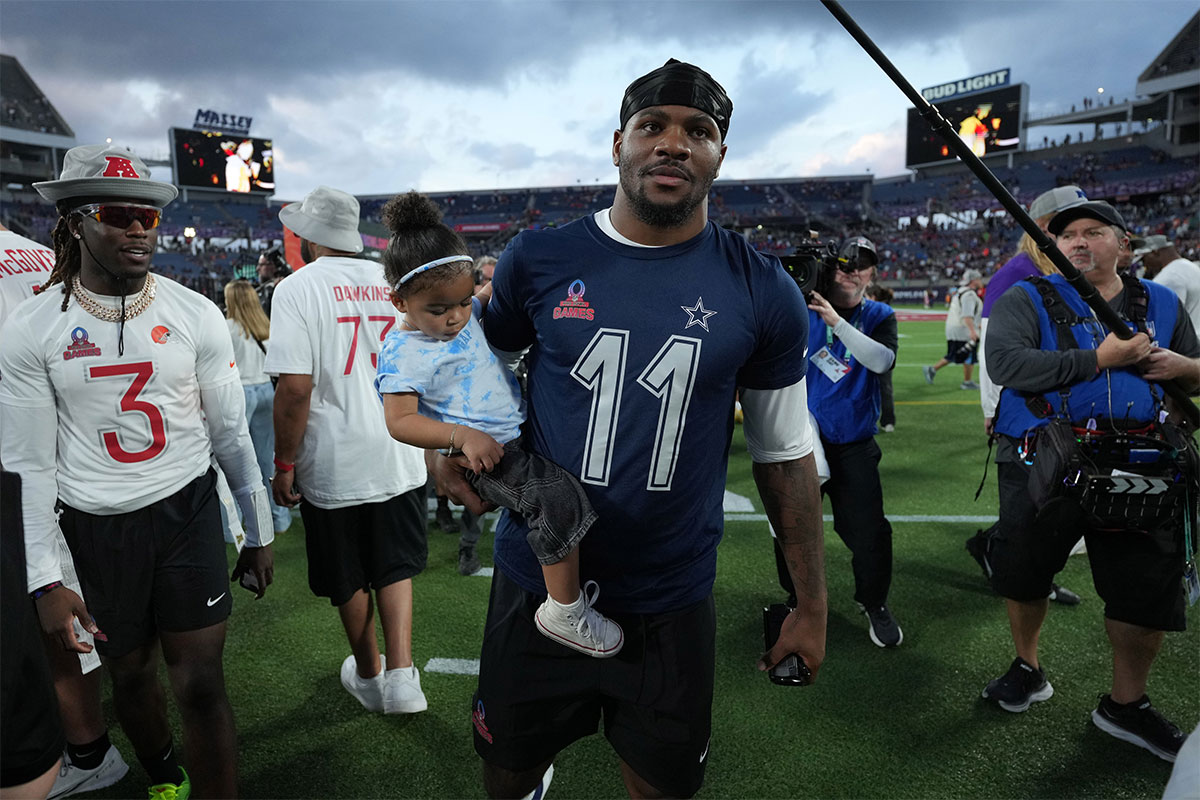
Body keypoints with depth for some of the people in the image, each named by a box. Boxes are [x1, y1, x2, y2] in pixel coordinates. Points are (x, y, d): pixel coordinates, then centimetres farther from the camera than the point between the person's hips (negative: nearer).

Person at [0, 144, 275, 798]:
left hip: (187, 509, -1)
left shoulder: (196, 316, -6)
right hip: (96, 526, 1)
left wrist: (259, 532, 5)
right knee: (129, 673, 18)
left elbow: (230, 432, 1)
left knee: (199, 683, -1)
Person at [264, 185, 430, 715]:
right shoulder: (391, 280, 4)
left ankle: (368, 675, 33)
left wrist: (284, 464, -7)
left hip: (334, 465, -4)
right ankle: (400, 678, 13)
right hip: (399, 457, 4)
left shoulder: (299, 288, -10)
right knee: (395, 567, 18)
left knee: (348, 581, 16)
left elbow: (295, 388, -18)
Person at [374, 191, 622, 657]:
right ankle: (563, 611, -11)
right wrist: (463, 436, -30)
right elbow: (400, 422, -18)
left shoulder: (463, 312, 7)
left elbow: (497, 292, 26)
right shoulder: (403, 353, -14)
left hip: (524, 431, 9)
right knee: (557, 496, -30)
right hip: (486, 453, -9)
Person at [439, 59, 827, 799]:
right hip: (538, 584, 1)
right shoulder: (540, 260, -6)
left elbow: (785, 454, 2)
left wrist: (811, 605, 5)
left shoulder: (762, 293, -6)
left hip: (672, 603, 0)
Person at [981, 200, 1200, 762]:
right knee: (1024, 573, 12)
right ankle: (1027, 669, 39)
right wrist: (1102, 358, -19)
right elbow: (1005, 362, -19)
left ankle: (1125, 705, 31)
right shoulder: (1026, 300, 0)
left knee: (1149, 590, 8)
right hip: (1045, 464, -2)